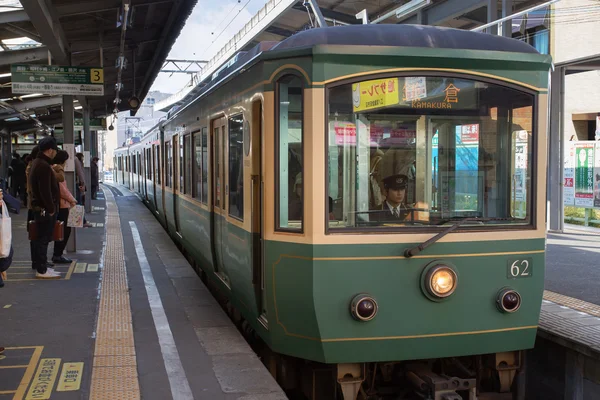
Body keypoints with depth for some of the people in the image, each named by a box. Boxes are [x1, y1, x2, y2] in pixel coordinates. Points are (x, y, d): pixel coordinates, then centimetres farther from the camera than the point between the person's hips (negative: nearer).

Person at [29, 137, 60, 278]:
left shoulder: (37, 163, 15)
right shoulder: (44, 166, -19)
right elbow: (45, 191, -24)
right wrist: (51, 208, -17)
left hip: (40, 208, 11)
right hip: (45, 209, -11)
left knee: (41, 238, 16)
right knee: (43, 239, -5)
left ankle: (41, 266, 25)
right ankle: (42, 270, 0)